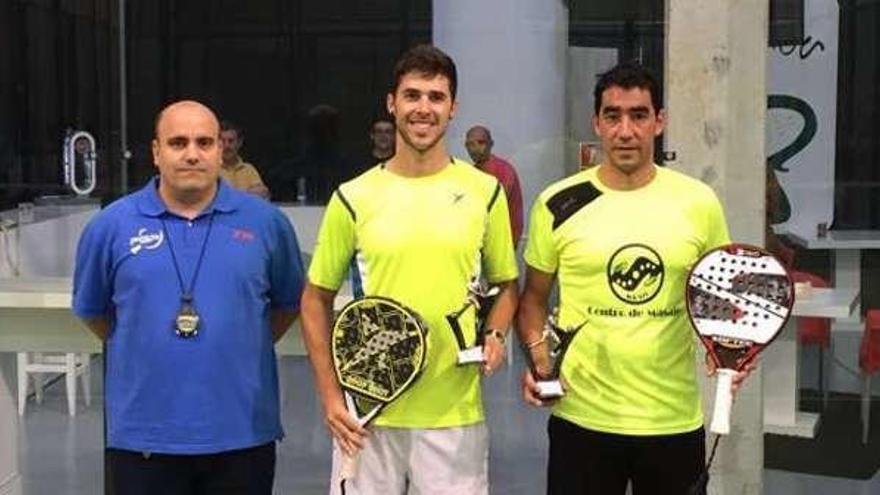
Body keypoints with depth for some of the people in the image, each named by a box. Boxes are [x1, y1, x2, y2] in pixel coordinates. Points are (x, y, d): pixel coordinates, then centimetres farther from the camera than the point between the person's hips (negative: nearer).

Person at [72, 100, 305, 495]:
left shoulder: (265, 221, 0)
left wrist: (248, 350, 9)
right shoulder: (110, 226, 0)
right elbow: (92, 310, 13)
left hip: (243, 434, 1)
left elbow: (287, 302, 13)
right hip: (142, 438, 0)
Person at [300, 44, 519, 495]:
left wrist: (495, 335, -7)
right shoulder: (353, 198, 0)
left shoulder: (485, 192, 2)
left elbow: (505, 284, 13)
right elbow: (317, 298, 6)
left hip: (455, 413, 0)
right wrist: (330, 395, -2)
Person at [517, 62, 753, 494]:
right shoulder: (558, 204, -2)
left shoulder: (698, 202, 1)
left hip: (675, 421, 1)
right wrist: (537, 353, -8)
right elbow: (534, 297, 9)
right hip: (582, 418, -1)